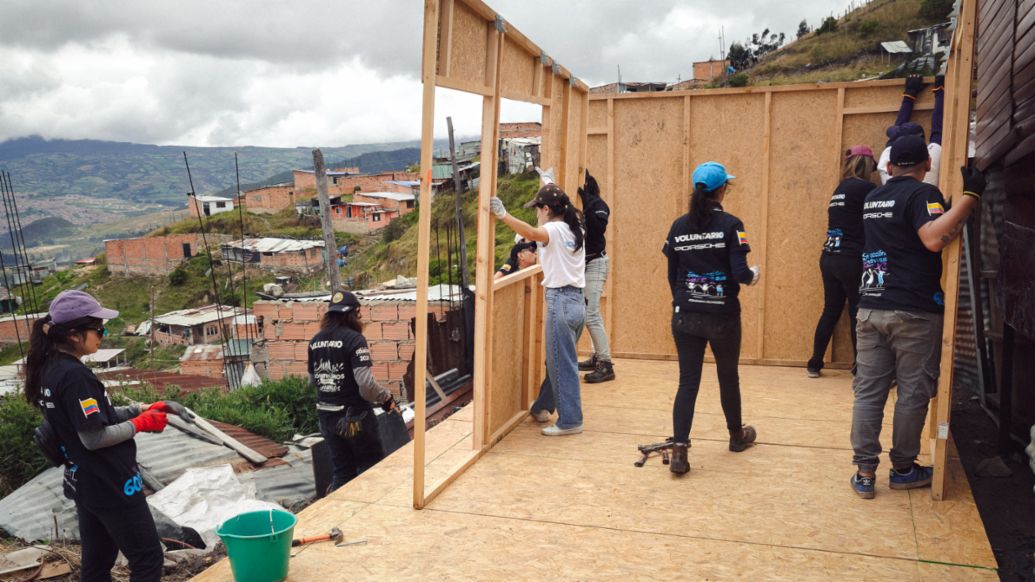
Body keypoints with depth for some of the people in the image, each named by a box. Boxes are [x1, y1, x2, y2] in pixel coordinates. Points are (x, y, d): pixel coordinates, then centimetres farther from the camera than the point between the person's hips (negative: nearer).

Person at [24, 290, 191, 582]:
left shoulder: (49, 369, 5)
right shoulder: (74, 376, -24)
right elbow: (94, 437, -24)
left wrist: (141, 409, 5)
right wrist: (141, 423, -12)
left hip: (85, 485, 9)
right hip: (112, 487, -9)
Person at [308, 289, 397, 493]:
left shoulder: (315, 341, 4)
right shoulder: (354, 339, -16)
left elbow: (312, 380, 14)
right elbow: (366, 384, -24)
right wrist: (386, 398, -8)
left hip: (326, 415, 6)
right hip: (354, 416, -6)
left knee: (342, 471, 18)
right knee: (372, 468, 10)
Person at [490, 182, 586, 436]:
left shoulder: (555, 229, -11)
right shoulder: (575, 230, 14)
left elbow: (532, 233, -35)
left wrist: (503, 215, -38)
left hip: (561, 301, -9)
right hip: (577, 300, 9)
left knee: (562, 364, -1)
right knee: (558, 360, 19)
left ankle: (570, 421, 5)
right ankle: (543, 407, 33)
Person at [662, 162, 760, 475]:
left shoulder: (679, 226, 3)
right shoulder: (730, 225, -10)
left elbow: (672, 275, 8)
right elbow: (740, 273, -16)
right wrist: (754, 275, 6)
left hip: (685, 316, 3)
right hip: (722, 316, -2)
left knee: (687, 382, 4)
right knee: (728, 377, 18)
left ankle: (679, 450, -6)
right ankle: (737, 435, 39)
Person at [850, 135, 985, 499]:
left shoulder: (874, 198, 15)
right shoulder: (922, 193, -7)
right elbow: (934, 239, -24)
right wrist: (970, 196, -18)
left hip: (871, 308, 6)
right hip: (913, 311, -6)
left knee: (868, 390, 5)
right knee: (913, 393, 7)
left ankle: (864, 473, 6)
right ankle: (903, 469, 18)